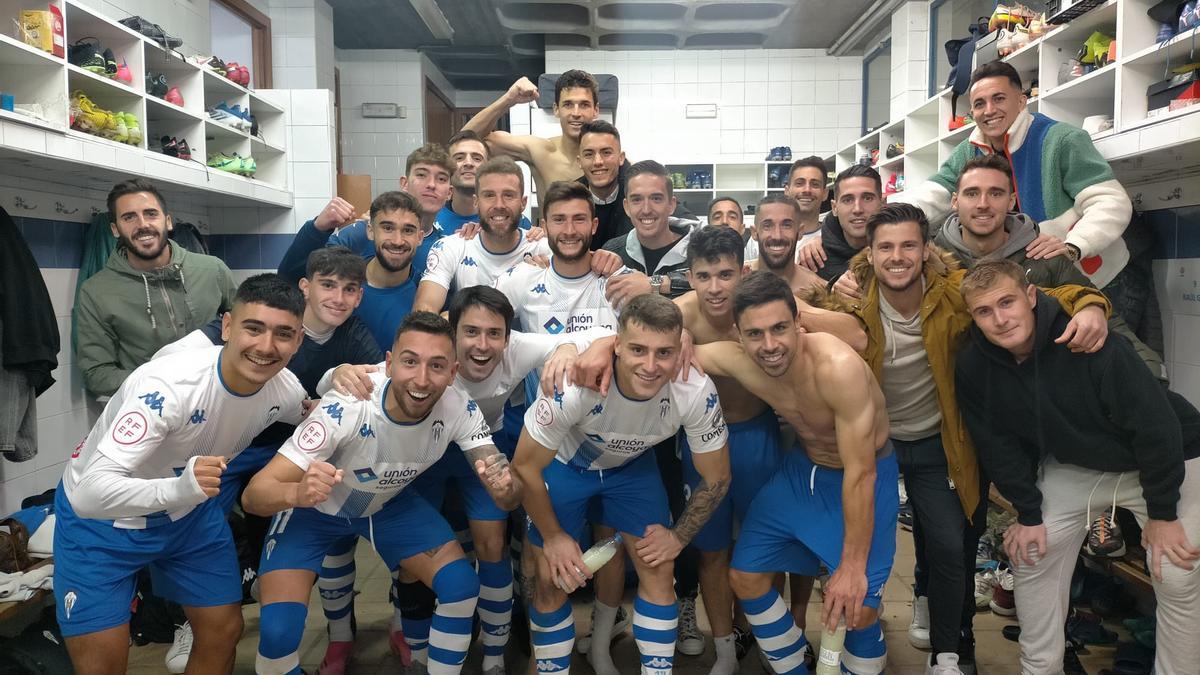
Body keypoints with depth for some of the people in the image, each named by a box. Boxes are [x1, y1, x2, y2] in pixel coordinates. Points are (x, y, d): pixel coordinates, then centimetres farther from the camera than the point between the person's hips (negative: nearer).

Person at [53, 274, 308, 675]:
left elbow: (313, 416, 10)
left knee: (224, 631, 7)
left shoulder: (285, 389, -17)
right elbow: (91, 493, -41)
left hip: (189, 512, 5)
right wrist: (180, 488, -58)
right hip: (99, 516, -5)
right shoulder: (166, 385, -36)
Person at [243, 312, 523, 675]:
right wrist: (297, 493, -58)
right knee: (278, 630, -19)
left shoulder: (459, 410, -25)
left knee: (461, 586, -11)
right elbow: (253, 494, -34)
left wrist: (507, 488, -49)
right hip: (314, 508, -3)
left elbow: (510, 493, -25)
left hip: (389, 503, 3)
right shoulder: (346, 408, -35)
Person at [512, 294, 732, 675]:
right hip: (565, 463, -2)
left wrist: (678, 537, -6)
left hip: (632, 465, 2)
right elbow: (525, 466, -23)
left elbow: (716, 478, -11)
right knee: (553, 580, -3)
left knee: (659, 572, -4)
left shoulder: (697, 393, -31)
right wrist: (553, 537, -12)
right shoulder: (575, 384, -40)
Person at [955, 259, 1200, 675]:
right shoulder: (974, 368, -18)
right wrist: (1028, 513, -7)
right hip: (1072, 466, 4)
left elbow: (1156, 423, -28)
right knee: (1030, 557, 1)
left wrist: (1162, 514, -20)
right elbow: (999, 446, -6)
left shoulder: (1090, 340, -34)